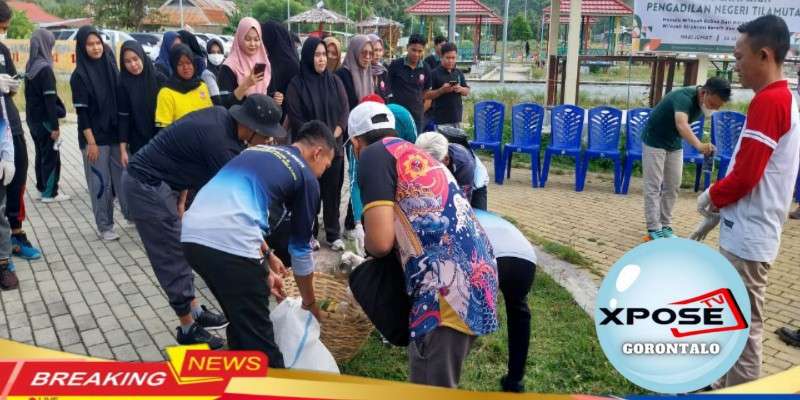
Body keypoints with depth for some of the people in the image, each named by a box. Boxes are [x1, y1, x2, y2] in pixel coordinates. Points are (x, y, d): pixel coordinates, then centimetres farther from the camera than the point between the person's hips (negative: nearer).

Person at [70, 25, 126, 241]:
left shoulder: (110, 66, 6)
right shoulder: (79, 75, -7)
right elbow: (81, 112, -9)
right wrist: (91, 142, -13)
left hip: (116, 133, 4)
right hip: (95, 136, -4)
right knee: (101, 182, 3)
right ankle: (105, 227, 13)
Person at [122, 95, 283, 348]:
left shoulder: (221, 117, -1)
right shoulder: (222, 143, -27)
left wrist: (180, 198, 10)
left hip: (157, 180, 10)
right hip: (147, 185, -10)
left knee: (180, 250, 17)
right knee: (173, 258, -2)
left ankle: (195, 311, 29)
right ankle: (188, 328, 11)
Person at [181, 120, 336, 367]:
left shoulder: (257, 151, 29)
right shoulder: (306, 177, 10)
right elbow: (300, 248, 17)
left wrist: (266, 257, 40)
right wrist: (309, 303, 31)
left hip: (192, 235, 8)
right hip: (229, 243, -8)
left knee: (240, 320, 26)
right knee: (258, 337, 5)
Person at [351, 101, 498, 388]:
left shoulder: (374, 154, -1)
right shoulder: (415, 153, 24)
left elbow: (381, 242, -11)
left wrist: (369, 249, 13)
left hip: (449, 286, -9)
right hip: (478, 274, 9)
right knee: (440, 381, 24)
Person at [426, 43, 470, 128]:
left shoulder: (459, 73, 12)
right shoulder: (435, 74, -5)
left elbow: (467, 92, 15)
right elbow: (427, 95, -8)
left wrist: (460, 89, -7)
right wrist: (442, 90, -21)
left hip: (457, 118, 6)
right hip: (441, 119, -5)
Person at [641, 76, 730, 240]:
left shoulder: (702, 102, -9)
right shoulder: (684, 97, -33)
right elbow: (681, 124, -53)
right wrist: (699, 145, -68)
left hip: (674, 144, 7)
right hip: (654, 141, -7)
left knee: (672, 187, 7)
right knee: (653, 187, -8)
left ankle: (665, 226, 15)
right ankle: (654, 230, -5)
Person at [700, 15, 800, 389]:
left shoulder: (768, 101, -18)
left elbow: (745, 176, -22)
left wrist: (711, 196, -4)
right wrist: (720, 204, 13)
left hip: (748, 236, -10)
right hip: (748, 231, 10)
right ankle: (727, 385, 31)